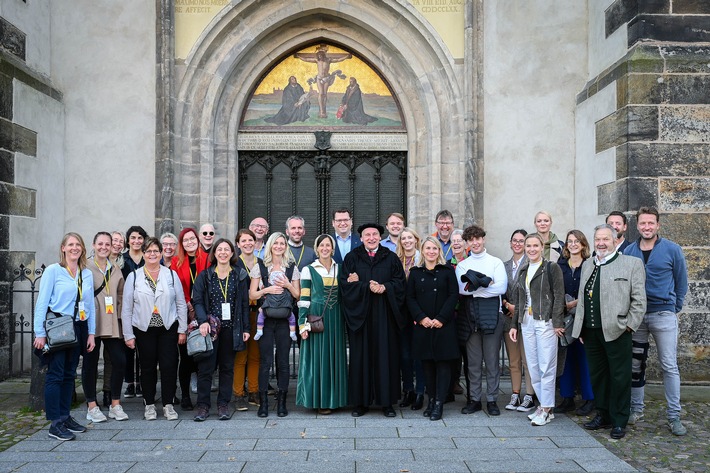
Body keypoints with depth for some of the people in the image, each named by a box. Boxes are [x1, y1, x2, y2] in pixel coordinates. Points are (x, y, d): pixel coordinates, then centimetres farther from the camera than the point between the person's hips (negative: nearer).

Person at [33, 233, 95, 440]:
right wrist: (40, 333, -11)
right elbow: (42, 303, -6)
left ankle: (65, 417, 20)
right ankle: (55, 423, 1)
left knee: (69, 375, 11)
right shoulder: (53, 270, -3)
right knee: (55, 375, -4)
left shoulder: (87, 274, 11)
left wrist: (91, 333, 8)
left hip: (78, 328, 5)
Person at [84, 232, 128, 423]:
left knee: (120, 361, -1)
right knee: (90, 363, 3)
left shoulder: (116, 270, 14)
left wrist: (120, 316, 9)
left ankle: (115, 405, 12)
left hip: (112, 324, 4)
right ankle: (92, 407, 15)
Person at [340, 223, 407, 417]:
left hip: (385, 315, 1)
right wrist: (367, 286, -14)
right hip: (360, 313, 0)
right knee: (361, 356, 2)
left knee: (385, 355, 1)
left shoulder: (390, 258, 10)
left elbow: (400, 281, 3)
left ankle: (386, 402, 9)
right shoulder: (352, 258, 7)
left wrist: (384, 287, -14)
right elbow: (344, 282, -4)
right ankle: (361, 401, 10)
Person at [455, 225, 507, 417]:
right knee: (473, 361, 7)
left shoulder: (496, 262, 7)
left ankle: (492, 400, 11)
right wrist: (486, 282, -14)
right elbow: (460, 288, -6)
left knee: (492, 360, 2)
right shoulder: (462, 265, 12)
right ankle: (474, 399, 16)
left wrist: (473, 285, -8)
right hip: (470, 316, 2)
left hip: (492, 315, -2)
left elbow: (502, 287, -9)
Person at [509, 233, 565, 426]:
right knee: (533, 366, 8)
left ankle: (546, 409, 6)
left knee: (546, 366, -3)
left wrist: (557, 322, -14)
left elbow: (559, 296, -7)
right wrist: (514, 324, 15)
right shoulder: (522, 270, 15)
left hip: (545, 322, -6)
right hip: (527, 322, 6)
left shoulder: (551, 268, -2)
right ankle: (543, 404, 18)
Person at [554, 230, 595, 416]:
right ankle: (567, 398, 13)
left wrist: (576, 302, -13)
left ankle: (589, 399, 12)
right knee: (566, 356, 6)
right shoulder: (560, 265, 11)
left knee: (584, 357, 0)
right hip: (564, 316, 4)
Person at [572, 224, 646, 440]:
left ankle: (619, 422, 15)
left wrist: (629, 325, -9)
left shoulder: (632, 263, -2)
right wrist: (581, 326, 12)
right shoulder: (587, 265, 15)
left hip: (616, 330, -5)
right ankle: (603, 415, 27)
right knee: (597, 375, 13)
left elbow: (639, 300, -4)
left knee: (619, 377, 3)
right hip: (591, 331, 5)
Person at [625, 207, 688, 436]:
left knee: (669, 366, -1)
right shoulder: (629, 251, 3)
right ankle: (636, 409, 22)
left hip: (664, 315, -2)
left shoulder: (672, 249, -2)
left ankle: (674, 416, 8)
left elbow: (681, 282, 5)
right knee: (636, 364, 10)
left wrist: (675, 308, 4)